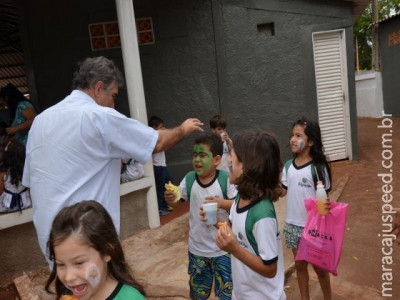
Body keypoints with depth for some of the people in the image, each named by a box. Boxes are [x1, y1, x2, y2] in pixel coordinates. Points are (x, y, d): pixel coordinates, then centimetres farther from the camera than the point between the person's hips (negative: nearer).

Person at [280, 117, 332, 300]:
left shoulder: (318, 167, -16)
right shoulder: (288, 166, -2)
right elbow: (283, 192, 3)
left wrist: (326, 207, -31)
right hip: (292, 225, 4)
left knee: (319, 266, 15)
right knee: (300, 264, 20)